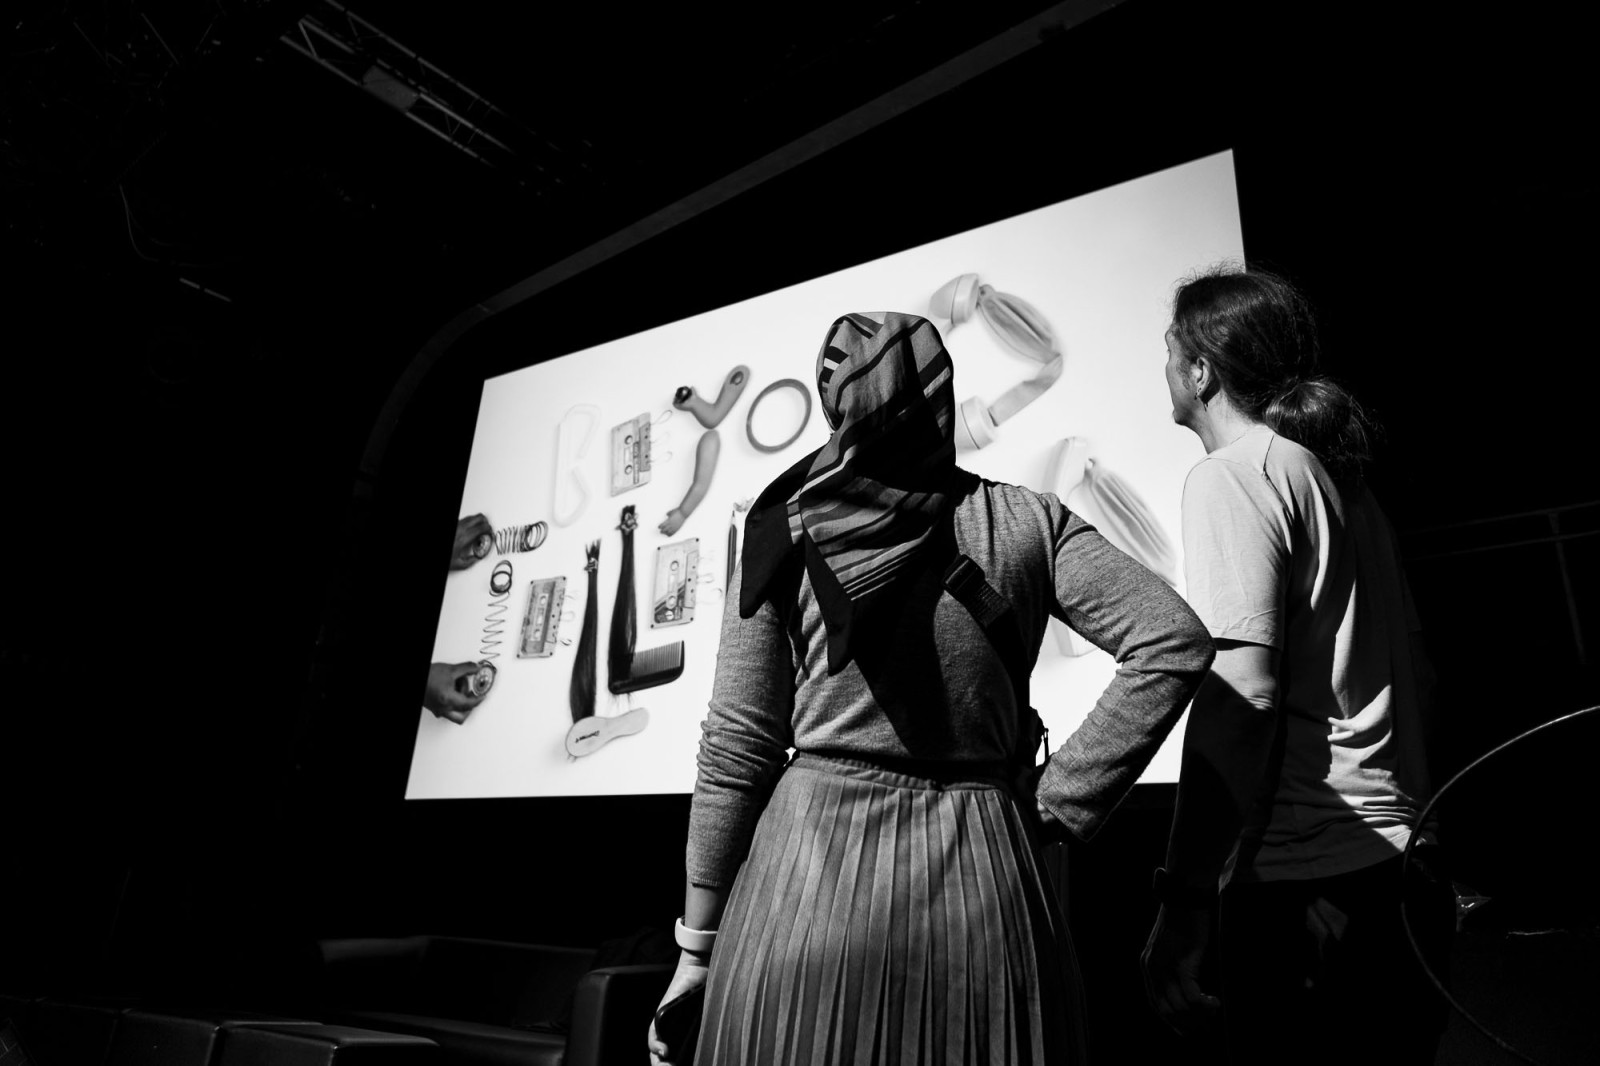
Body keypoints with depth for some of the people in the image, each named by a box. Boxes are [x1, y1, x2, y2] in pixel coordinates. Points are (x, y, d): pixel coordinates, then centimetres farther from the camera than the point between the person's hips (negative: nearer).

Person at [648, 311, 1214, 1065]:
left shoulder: (786, 532, -3)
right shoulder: (1025, 520, 2)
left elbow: (738, 746, -3)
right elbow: (1175, 645, -4)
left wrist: (699, 941, 5)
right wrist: (1055, 802, 0)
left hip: (812, 873, -1)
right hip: (984, 884, 2)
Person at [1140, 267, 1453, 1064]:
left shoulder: (1234, 474, -11)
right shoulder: (1340, 476, 16)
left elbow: (1240, 695, -21)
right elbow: (1415, 676, 20)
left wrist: (1185, 902, -21)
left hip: (1306, 884, -9)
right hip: (1401, 863, 9)